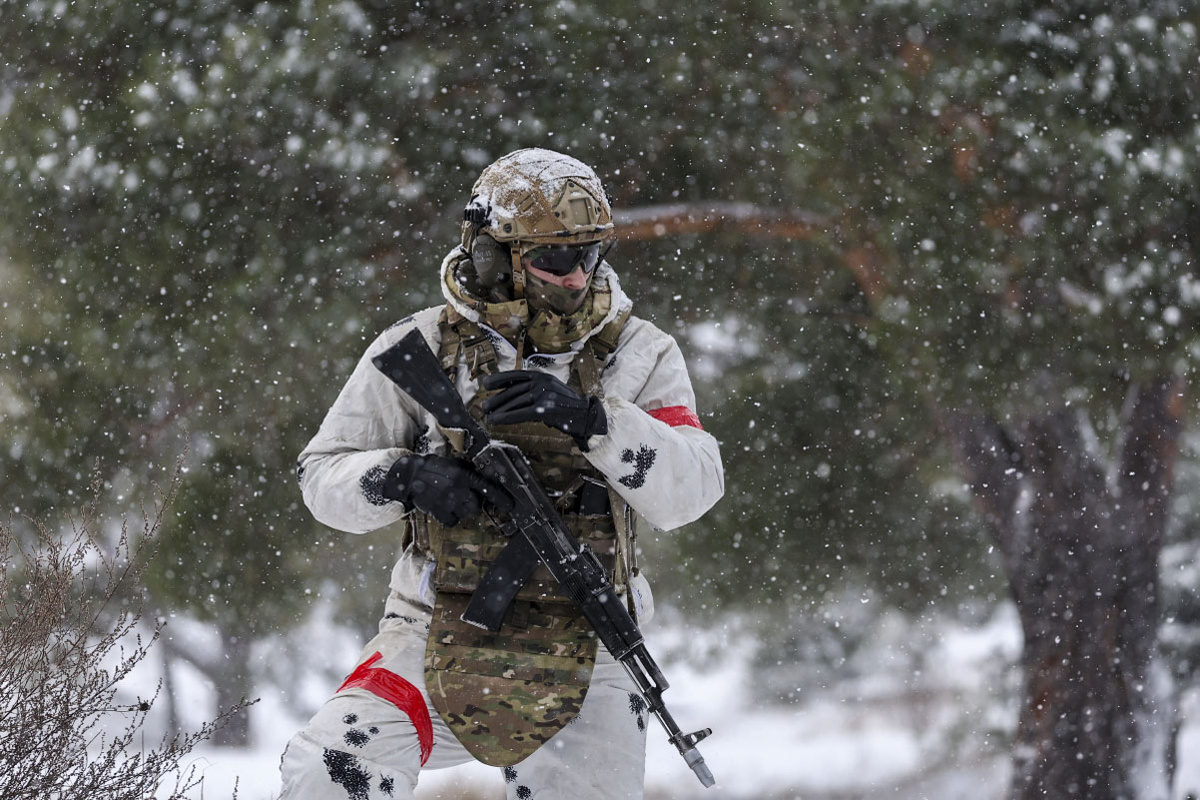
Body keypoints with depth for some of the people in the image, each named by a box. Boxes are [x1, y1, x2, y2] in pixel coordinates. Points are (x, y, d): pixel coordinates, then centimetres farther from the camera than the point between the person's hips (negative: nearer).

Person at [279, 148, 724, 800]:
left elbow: (691, 489, -10)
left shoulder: (638, 354, 2)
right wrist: (403, 479, -17)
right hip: (438, 632, -1)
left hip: (583, 650, 1)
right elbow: (324, 475, 4)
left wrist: (590, 420, -25)